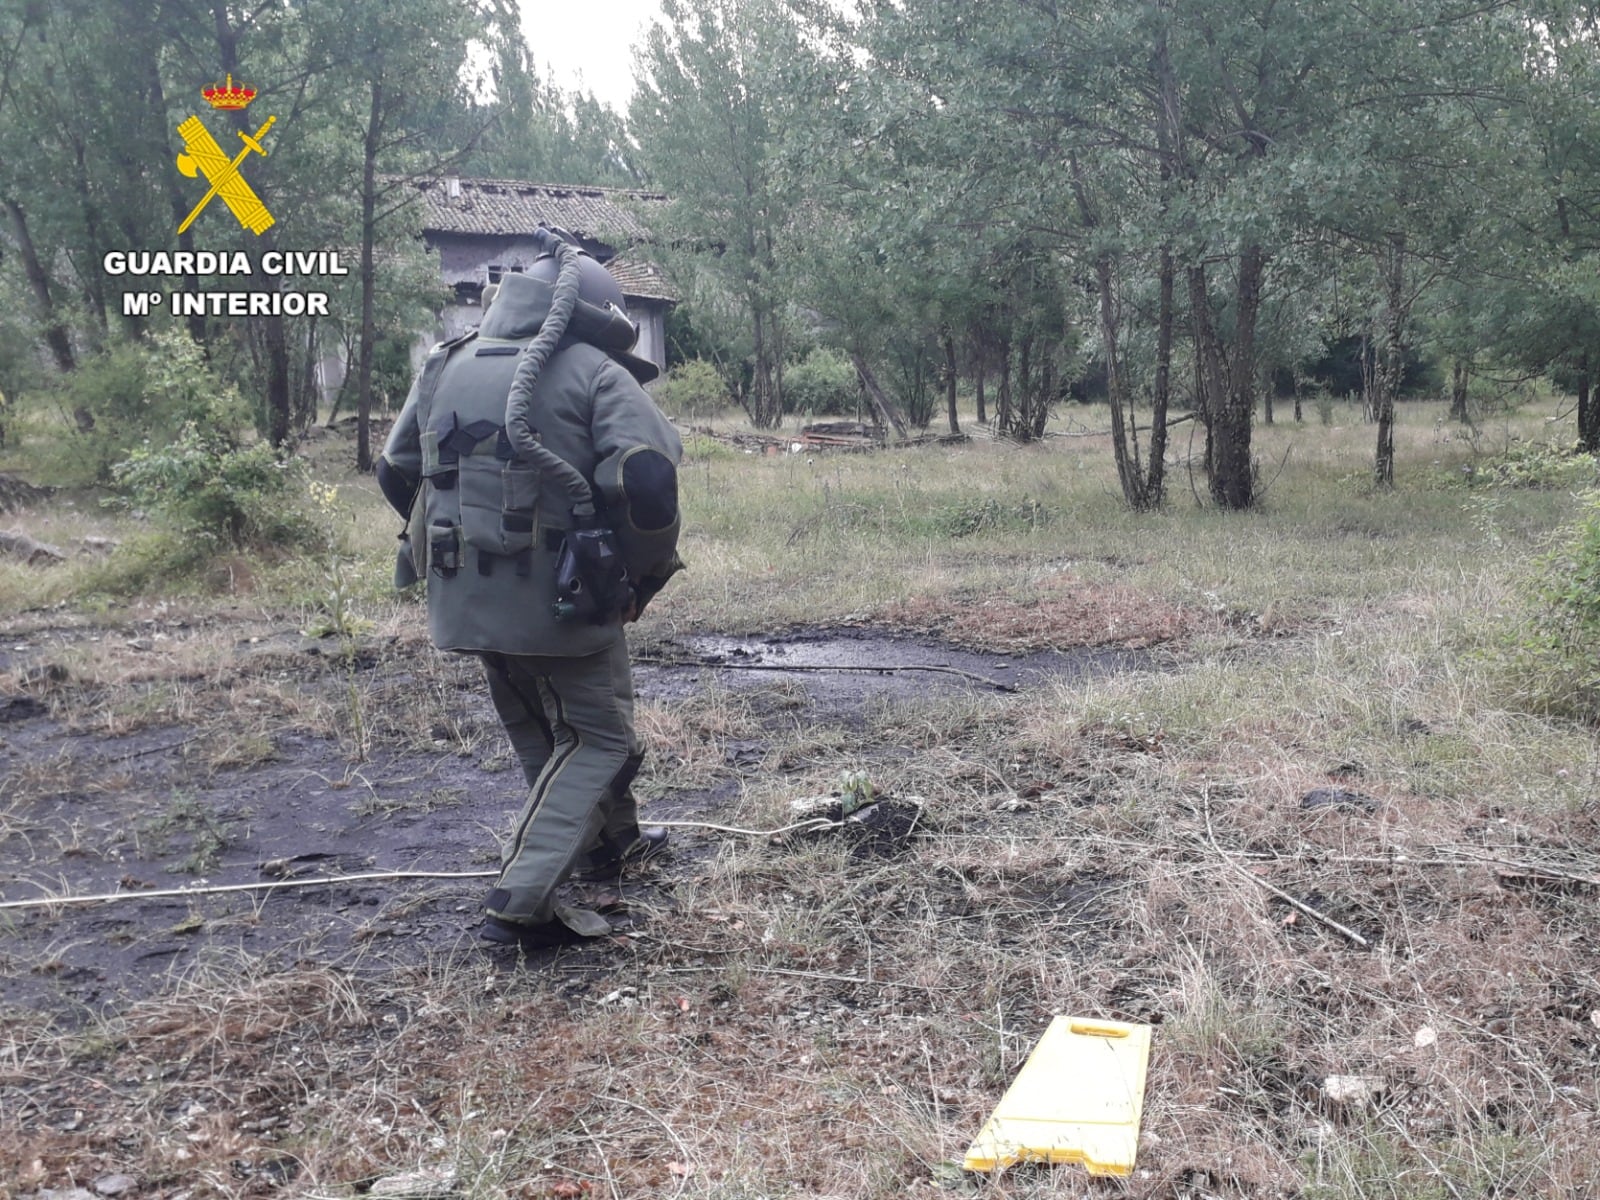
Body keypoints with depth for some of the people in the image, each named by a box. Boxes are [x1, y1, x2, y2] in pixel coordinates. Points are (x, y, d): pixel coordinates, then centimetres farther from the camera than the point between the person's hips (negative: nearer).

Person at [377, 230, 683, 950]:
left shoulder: (447, 366, 12)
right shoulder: (596, 373, -7)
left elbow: (395, 473, 20)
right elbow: (647, 478, -19)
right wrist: (647, 573, -4)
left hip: (463, 595, 7)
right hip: (559, 596, -7)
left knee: (541, 730, 23)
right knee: (594, 738, 6)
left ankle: (609, 840, 42)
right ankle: (521, 903, -4)